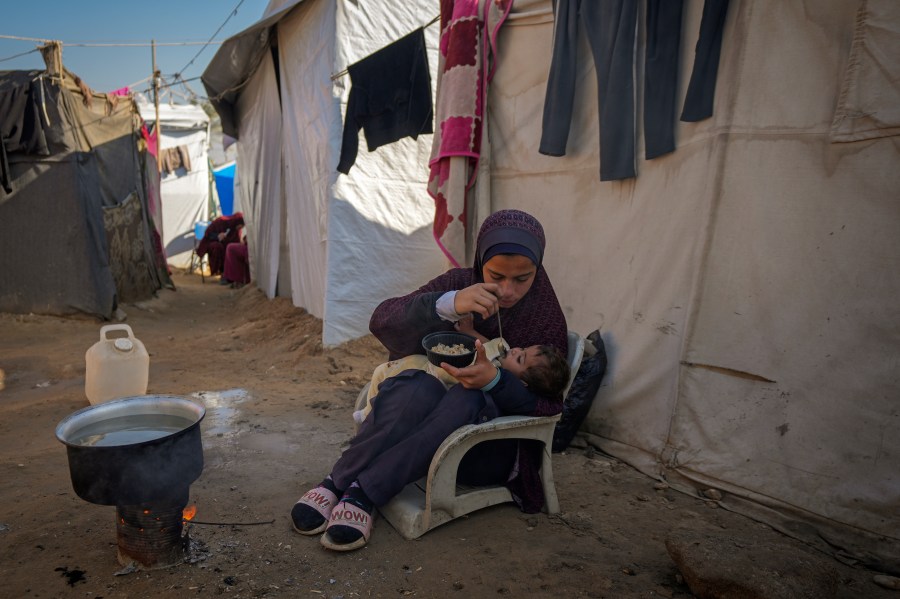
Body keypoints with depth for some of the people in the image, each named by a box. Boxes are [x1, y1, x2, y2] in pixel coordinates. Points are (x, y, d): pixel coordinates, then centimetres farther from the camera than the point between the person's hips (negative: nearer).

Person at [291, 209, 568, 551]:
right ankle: (337, 481, -24)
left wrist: (494, 380, -31)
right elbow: (382, 321, -16)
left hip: (490, 451, 0)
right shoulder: (458, 283, -4)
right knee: (418, 388, -34)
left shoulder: (547, 320, -5)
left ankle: (363, 493, -31)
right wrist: (449, 305, -36)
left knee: (467, 399, -34)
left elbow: (549, 407, -11)